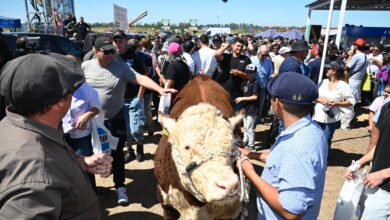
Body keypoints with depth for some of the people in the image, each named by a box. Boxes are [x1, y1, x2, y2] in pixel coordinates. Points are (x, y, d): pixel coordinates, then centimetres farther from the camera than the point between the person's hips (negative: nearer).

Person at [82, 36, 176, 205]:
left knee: (117, 153, 5)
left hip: (115, 119, -2)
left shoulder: (121, 67, -10)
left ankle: (120, 186, 21)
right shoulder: (85, 66, -4)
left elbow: (140, 78, -21)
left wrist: (160, 89, -36)